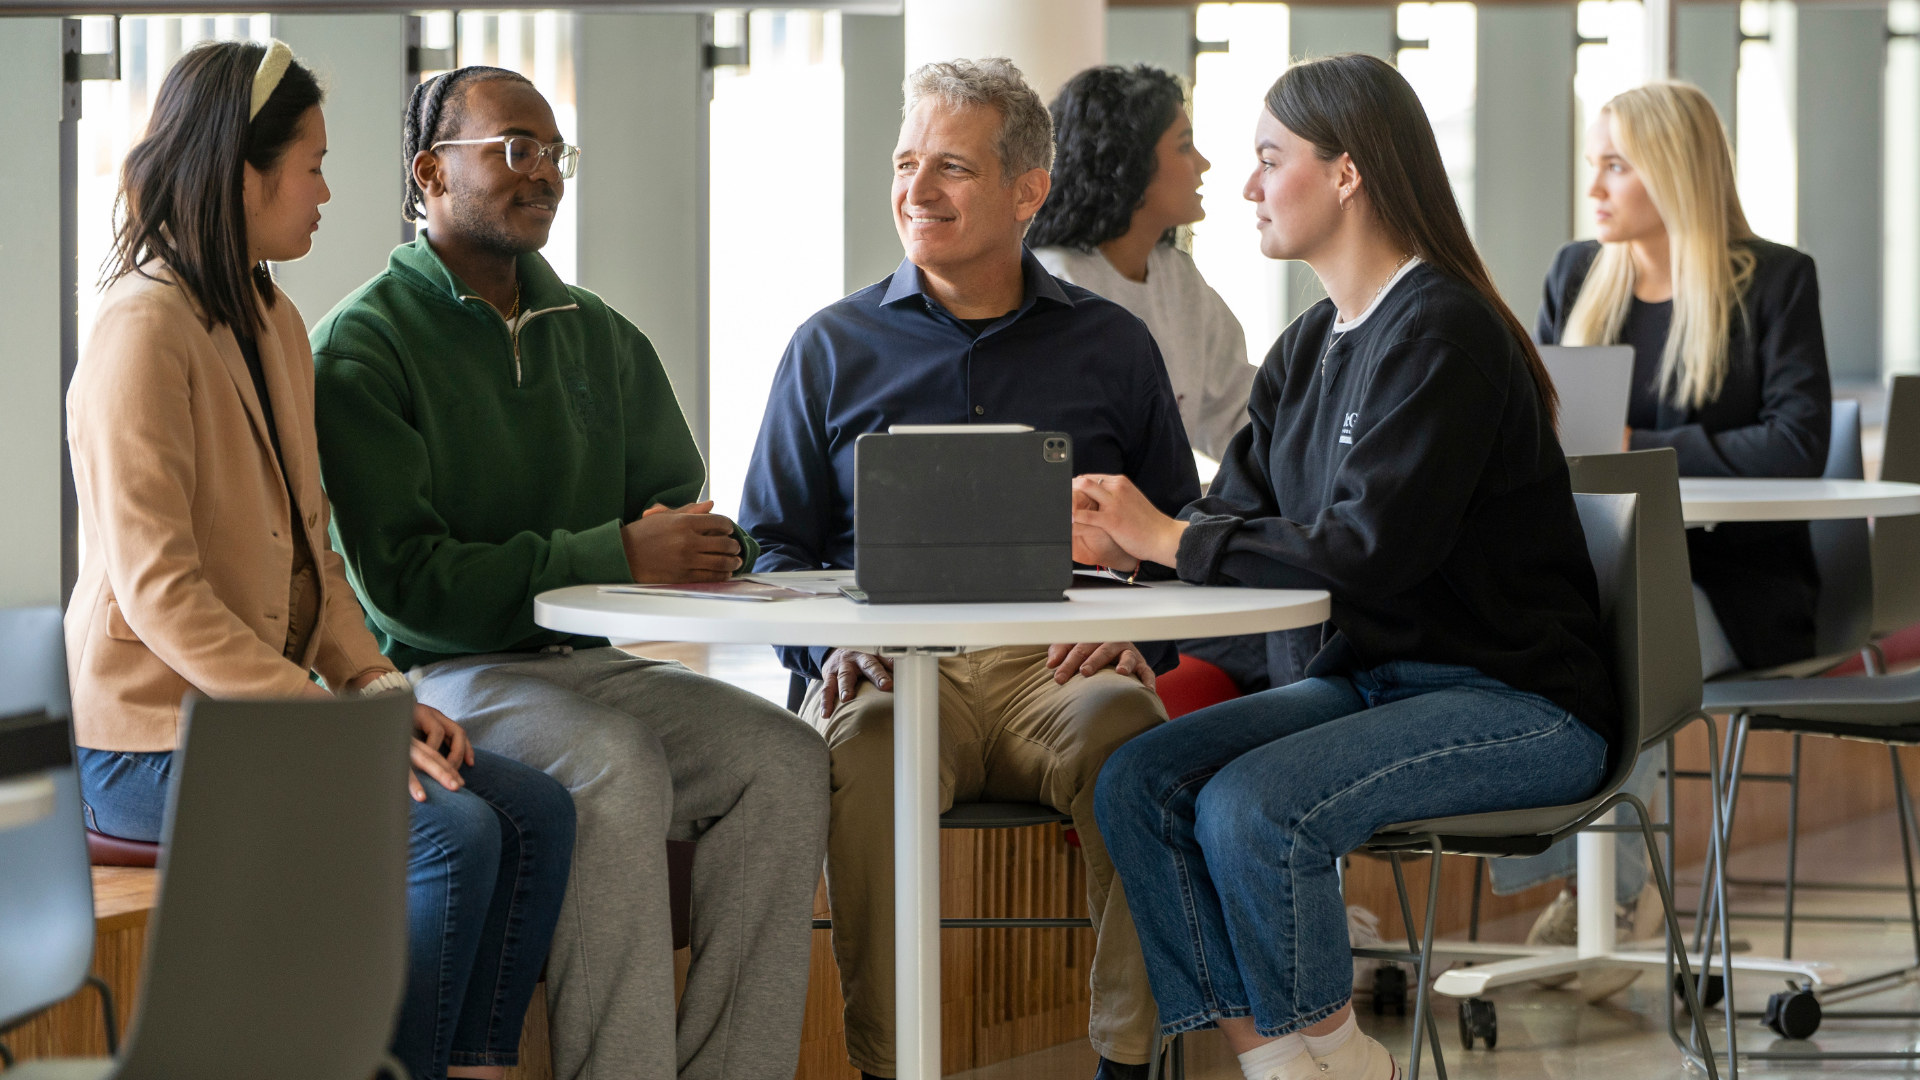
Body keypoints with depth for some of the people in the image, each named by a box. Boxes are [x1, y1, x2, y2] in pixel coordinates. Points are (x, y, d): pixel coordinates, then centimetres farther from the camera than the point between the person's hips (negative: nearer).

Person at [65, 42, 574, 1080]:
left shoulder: (276, 323, 14)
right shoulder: (143, 332, -16)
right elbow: (157, 591, -22)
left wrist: (377, 686, 1)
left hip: (266, 705, 9)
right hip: (150, 739, -9)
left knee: (536, 810, -4)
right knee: (451, 833, -23)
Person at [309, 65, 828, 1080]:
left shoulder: (598, 338, 17)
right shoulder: (363, 346, -4)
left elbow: (676, 503, 20)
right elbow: (406, 580, -14)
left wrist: (695, 546, -7)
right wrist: (617, 557, -18)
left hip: (593, 658, 6)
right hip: (438, 676, -6)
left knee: (784, 757, -19)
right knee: (618, 769, -34)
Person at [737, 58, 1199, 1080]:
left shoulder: (1113, 346, 17)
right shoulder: (832, 346, 17)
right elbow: (775, 544, 16)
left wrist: (1141, 638, -4)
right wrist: (829, 646, -5)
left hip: (1058, 666, 0)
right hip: (893, 660, 0)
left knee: (1123, 720, -36)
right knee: (865, 740, -37)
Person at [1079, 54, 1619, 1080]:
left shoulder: (1441, 332, -16)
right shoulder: (1308, 349, 11)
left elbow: (1368, 548, -24)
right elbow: (1239, 512, 11)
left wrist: (1171, 538, -17)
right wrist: (1121, 540, -10)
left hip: (1519, 704, -8)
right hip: (1370, 677, 9)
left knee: (1250, 805, -28)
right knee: (1135, 780, -11)